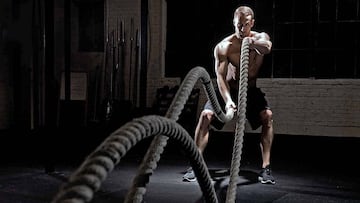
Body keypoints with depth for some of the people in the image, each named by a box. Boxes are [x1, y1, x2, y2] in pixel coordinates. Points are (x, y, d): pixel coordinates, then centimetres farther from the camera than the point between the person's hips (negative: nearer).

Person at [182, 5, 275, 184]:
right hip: (228, 89, -1)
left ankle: (265, 168, -16)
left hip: (251, 90, 1)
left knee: (267, 115, -24)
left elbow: (267, 47, -36)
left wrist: (253, 43, -60)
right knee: (206, 115, -21)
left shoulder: (260, 37, -11)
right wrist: (227, 101, -41)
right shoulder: (224, 47, -16)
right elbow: (220, 77, -24)